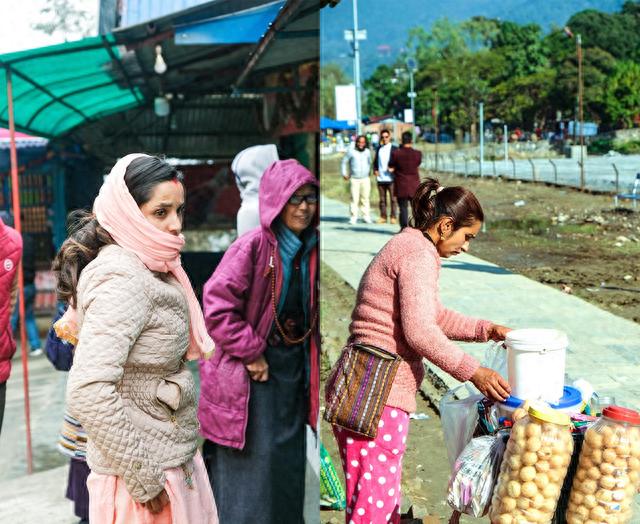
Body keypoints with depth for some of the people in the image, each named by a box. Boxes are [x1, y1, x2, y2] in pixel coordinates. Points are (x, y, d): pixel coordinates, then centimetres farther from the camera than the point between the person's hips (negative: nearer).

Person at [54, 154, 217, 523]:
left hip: (174, 458, 9)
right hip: (148, 471, -9)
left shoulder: (144, 267, 5)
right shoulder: (122, 278, -22)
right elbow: (89, 393, -31)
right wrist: (144, 479, -22)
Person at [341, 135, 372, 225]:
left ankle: (366, 217, 7)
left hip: (365, 179, 3)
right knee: (354, 198, -6)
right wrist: (344, 174, 2)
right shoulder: (351, 151, -3)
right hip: (354, 179, -2)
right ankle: (353, 217, -1)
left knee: (365, 198, 2)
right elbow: (344, 162, 6)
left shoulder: (367, 152, 6)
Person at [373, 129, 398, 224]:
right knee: (382, 199, 8)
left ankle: (393, 217, 4)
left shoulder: (394, 149, 2)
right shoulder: (379, 149, 14)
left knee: (393, 199, -1)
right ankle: (383, 217, 13)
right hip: (380, 178, 4)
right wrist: (375, 170, 4)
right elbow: (375, 161, 21)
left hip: (391, 178, -4)